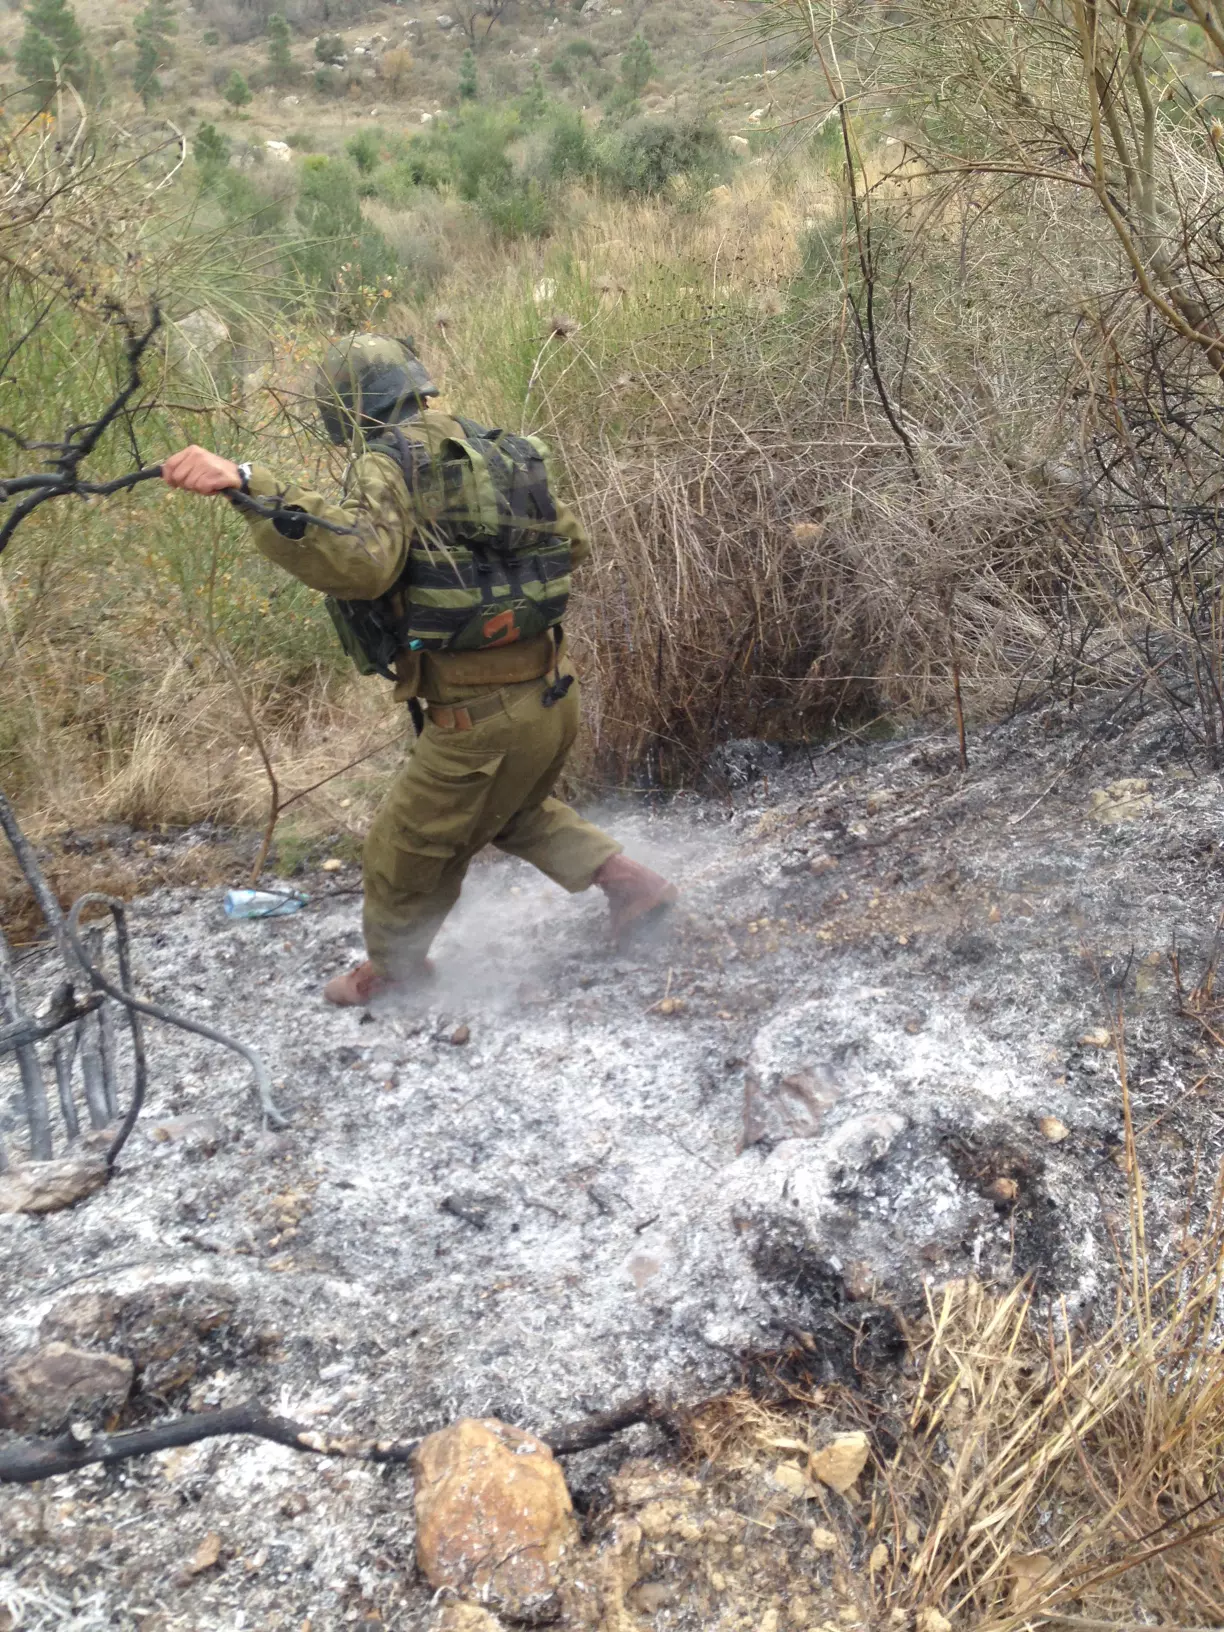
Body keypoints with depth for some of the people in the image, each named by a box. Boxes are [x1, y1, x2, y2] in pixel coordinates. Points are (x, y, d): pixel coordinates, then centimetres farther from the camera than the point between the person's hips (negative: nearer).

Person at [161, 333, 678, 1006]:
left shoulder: (388, 462, -11)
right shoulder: (495, 448, 12)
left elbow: (363, 559, -30)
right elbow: (569, 540, 20)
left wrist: (248, 485, -34)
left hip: (482, 717, -8)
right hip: (553, 693, 8)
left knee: (405, 850, 16)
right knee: (516, 812, 34)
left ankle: (394, 967, 37)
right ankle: (631, 882, 30)